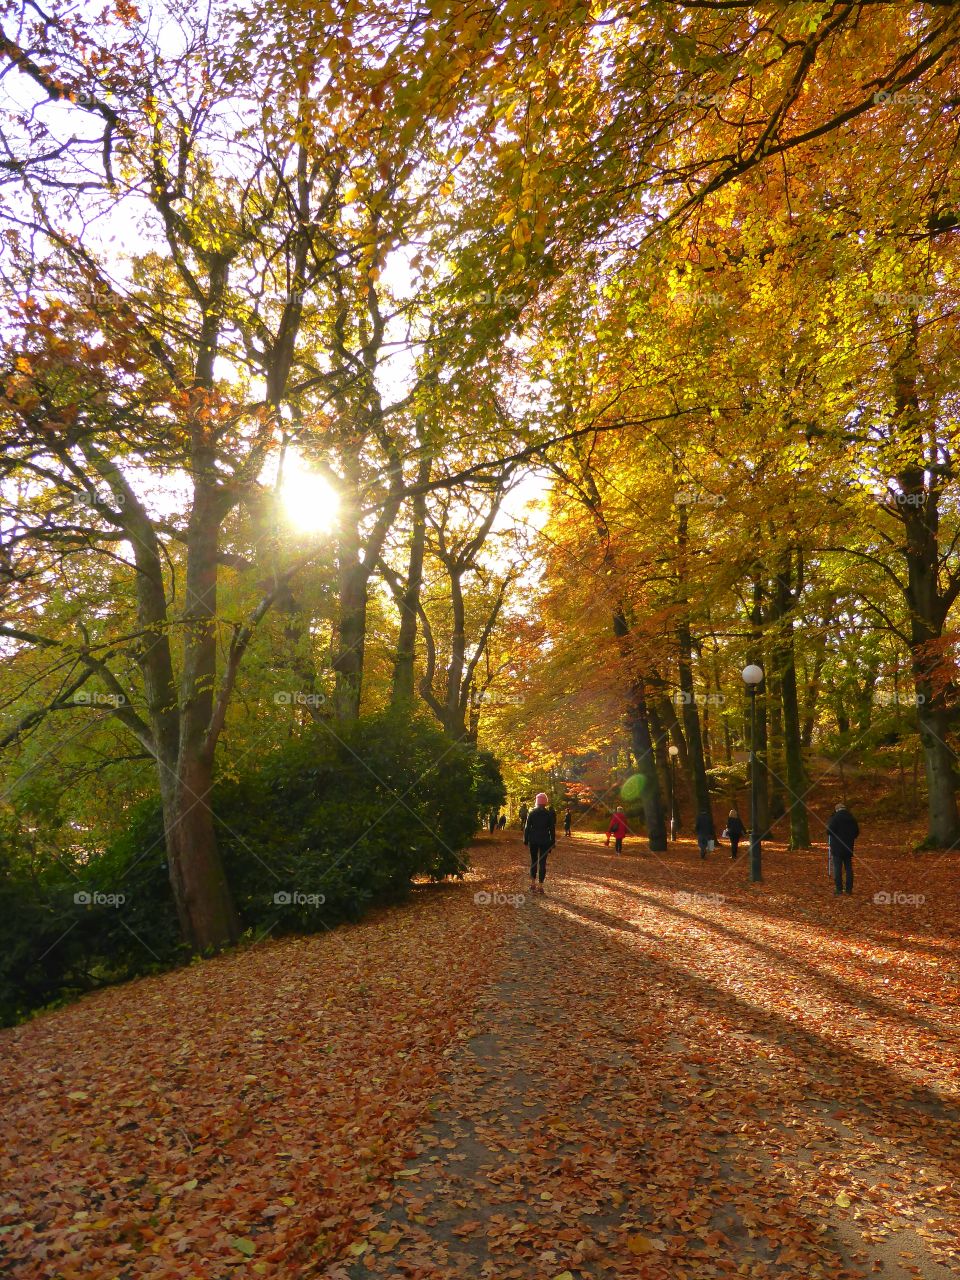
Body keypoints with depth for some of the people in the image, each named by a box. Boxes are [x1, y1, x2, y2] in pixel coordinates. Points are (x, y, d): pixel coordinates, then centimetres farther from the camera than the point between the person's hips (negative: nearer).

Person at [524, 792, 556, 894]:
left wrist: (526, 841, 6)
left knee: (533, 861, 14)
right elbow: (552, 829, -1)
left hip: (533, 841, 1)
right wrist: (552, 842, 6)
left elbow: (527, 827, -1)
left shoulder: (531, 813, -2)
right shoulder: (549, 814, -3)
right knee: (542, 862, 3)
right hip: (545, 841, -1)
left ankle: (533, 883, 9)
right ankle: (541, 886, 2)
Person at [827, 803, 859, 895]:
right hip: (849, 847, 5)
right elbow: (857, 832, 13)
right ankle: (849, 888, 12)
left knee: (837, 868, -2)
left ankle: (839, 888, -4)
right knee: (849, 868, 10)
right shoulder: (852, 818, 6)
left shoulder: (835, 818, -11)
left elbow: (829, 831, -16)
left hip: (837, 847, -5)